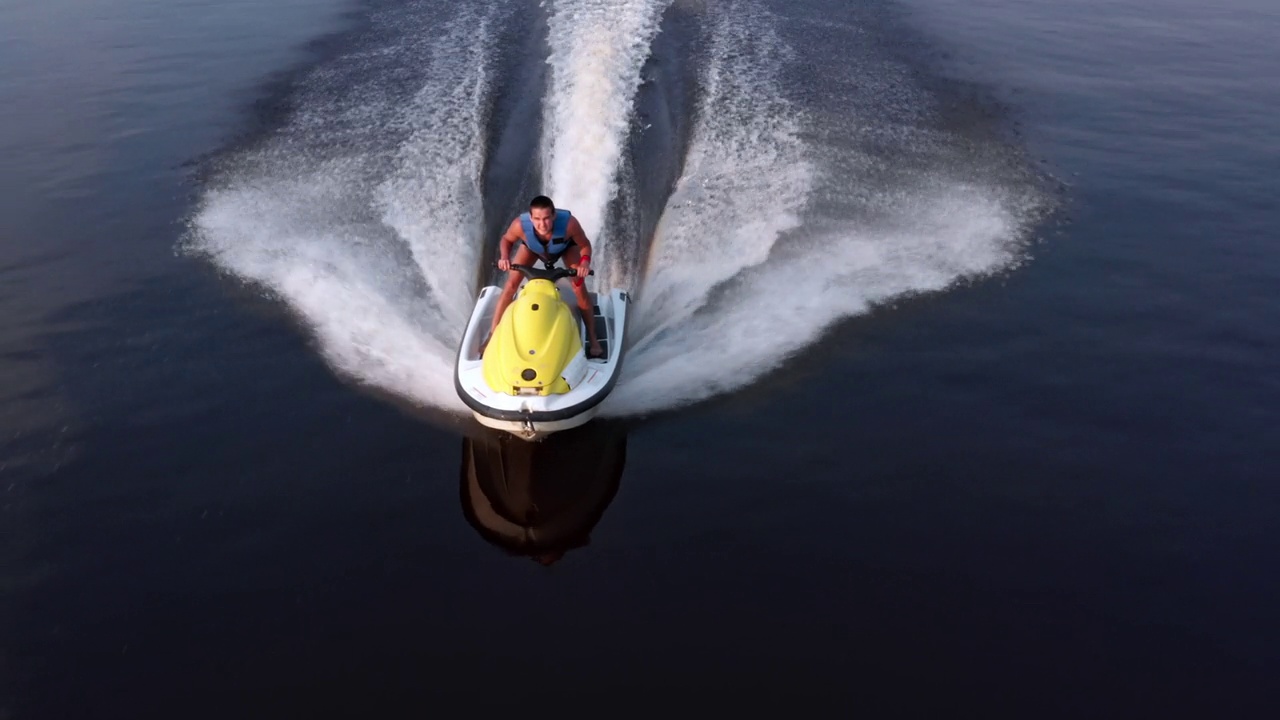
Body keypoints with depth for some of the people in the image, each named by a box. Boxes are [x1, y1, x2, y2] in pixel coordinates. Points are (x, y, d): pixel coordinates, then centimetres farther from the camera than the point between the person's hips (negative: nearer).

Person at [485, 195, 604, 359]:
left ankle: (593, 339, 5)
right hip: (532, 246, 1)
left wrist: (585, 261, -46)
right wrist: (504, 257, -37)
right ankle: (492, 336, 6)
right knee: (511, 286, -6)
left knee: (580, 289, -9)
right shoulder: (520, 225, -41)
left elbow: (585, 244, -26)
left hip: (566, 245, -1)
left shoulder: (569, 223, -45)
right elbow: (506, 239, -17)